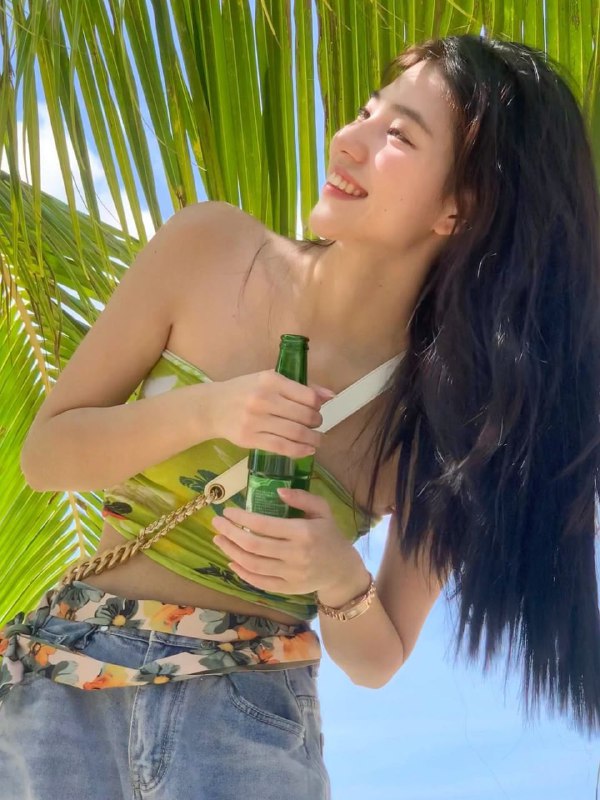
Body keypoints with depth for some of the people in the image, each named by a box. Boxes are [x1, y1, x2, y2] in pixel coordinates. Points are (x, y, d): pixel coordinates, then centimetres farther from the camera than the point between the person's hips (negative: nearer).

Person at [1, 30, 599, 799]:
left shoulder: (454, 411, -10)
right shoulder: (207, 249, -9)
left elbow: (377, 661, 0)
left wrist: (340, 582, -21)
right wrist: (204, 410, -20)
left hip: (256, 723, 0)